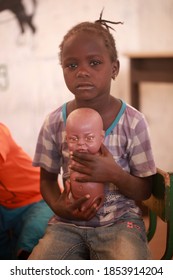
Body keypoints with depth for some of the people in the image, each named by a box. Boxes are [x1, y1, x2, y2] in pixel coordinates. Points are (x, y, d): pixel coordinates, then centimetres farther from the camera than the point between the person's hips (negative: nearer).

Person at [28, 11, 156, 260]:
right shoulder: (54, 123, -3)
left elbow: (145, 190, -2)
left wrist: (114, 175, -22)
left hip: (120, 221, -2)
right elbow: (47, 179, 9)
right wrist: (58, 206, -13)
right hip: (68, 223, 2)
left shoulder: (133, 122, -8)